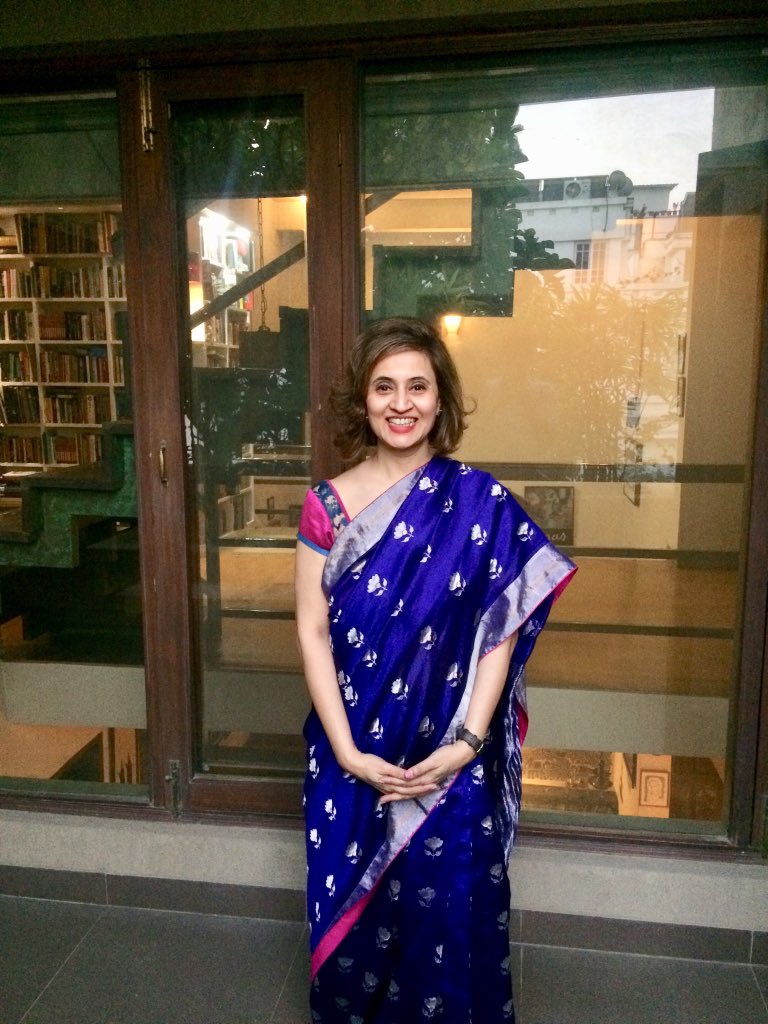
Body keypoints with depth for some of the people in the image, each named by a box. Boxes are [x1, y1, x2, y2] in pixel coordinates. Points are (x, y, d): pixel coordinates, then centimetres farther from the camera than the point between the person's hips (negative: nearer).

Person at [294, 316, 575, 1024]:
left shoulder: (479, 500, -7)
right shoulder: (328, 504, -4)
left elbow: (500, 629, -7)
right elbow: (312, 630, -5)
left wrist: (468, 741, -13)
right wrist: (347, 750, -10)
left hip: (450, 756, -1)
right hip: (353, 755, 2)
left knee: (446, 907, 12)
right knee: (352, 909, 17)